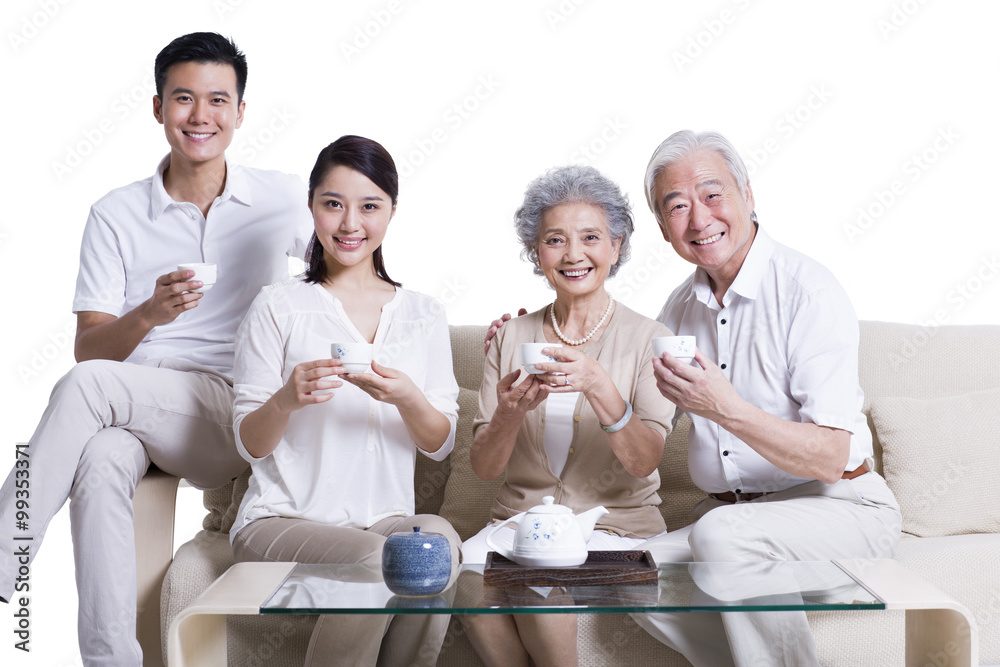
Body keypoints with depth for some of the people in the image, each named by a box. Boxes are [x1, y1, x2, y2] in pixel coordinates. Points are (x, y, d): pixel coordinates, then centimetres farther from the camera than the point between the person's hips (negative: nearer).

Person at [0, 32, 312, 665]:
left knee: (85, 387, -28)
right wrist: (149, 315, -19)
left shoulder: (285, 199, 6)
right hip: (128, 412, 2)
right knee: (99, 464, -35)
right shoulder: (116, 216, 7)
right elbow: (88, 348, 2)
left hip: (236, 424, -1)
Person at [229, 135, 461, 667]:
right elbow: (249, 443, 2)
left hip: (386, 518, 3)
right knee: (373, 560, -34)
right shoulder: (279, 308, 4)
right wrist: (286, 400, -20)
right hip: (282, 520, -2)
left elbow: (441, 444, 8)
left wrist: (407, 398, -14)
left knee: (438, 539, -32)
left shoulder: (423, 315, 13)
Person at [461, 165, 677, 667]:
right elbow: (483, 468, 2)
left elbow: (644, 463, -13)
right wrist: (510, 412, -19)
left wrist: (598, 386, -29)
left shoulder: (647, 338, 0)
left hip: (616, 525, -2)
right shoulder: (512, 338, 8)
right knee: (469, 573, -29)